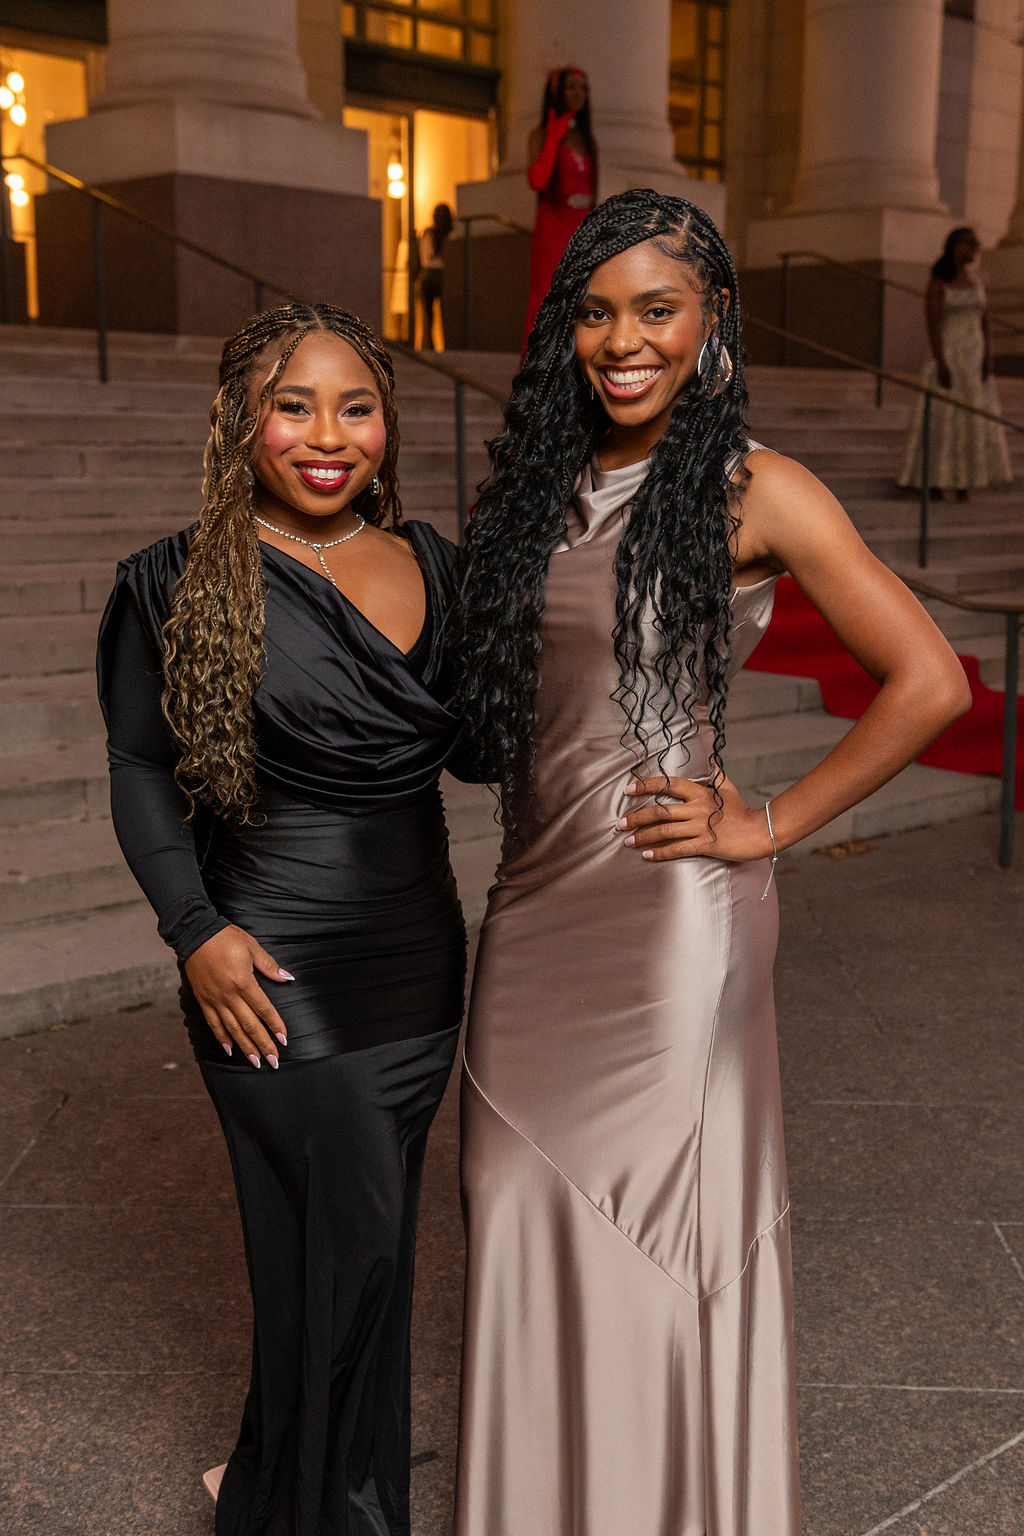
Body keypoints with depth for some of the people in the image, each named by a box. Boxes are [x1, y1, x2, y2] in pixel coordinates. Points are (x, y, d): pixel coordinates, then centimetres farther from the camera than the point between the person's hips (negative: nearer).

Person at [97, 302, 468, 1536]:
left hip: (421, 958, 5)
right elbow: (140, 775, -3)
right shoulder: (177, 586, -7)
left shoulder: (434, 564, 6)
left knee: (349, 1241, 15)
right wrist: (197, 930, -12)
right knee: (348, 1246, 1)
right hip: (280, 972, -5)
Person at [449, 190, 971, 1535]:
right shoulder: (545, 483, 10)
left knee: (659, 1222, 6)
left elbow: (931, 683, -13)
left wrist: (771, 826, -11)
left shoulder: (755, 492, -7)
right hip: (535, 906, 6)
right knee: (527, 1210, 13)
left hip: (665, 914, -6)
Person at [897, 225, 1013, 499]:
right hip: (947, 354, -6)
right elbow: (931, 324, -14)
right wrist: (941, 364, -20)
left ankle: (963, 480, 11)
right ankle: (935, 479, 2)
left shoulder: (977, 281, 9)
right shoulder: (938, 284, -9)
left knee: (975, 417, 5)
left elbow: (984, 322, 10)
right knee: (941, 417, -5)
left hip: (974, 355, 6)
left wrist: (988, 357, -1)